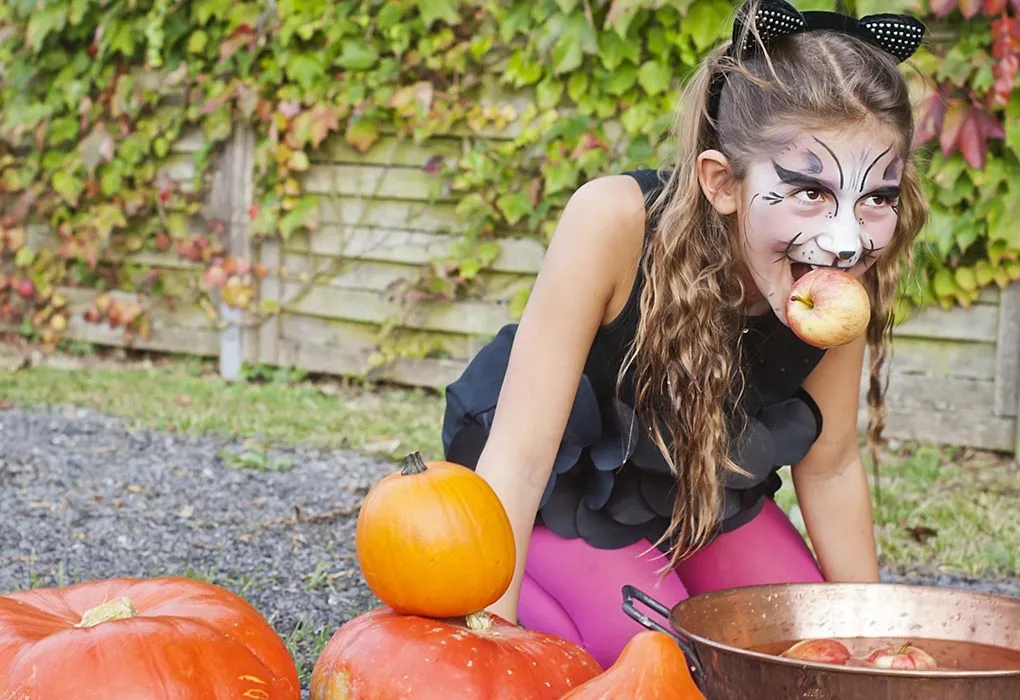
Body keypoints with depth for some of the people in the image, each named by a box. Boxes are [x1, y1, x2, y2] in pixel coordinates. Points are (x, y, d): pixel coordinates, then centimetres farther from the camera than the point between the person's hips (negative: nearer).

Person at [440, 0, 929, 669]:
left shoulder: (849, 276, -24)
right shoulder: (615, 221, -39)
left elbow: (829, 465, -8)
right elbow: (516, 459, -36)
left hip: (701, 473, 5)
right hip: (560, 471, -4)